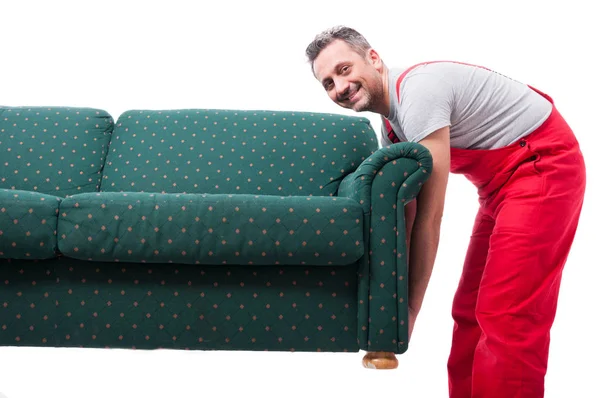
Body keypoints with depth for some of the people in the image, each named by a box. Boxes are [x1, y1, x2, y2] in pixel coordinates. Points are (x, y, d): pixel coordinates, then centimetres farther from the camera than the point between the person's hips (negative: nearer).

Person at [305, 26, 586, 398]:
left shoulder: (417, 91, -24)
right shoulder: (390, 119, 6)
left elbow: (429, 216, -24)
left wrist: (410, 309, -17)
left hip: (543, 163, -10)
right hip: (501, 181, 10)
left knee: (507, 317, -14)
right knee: (470, 311, 11)